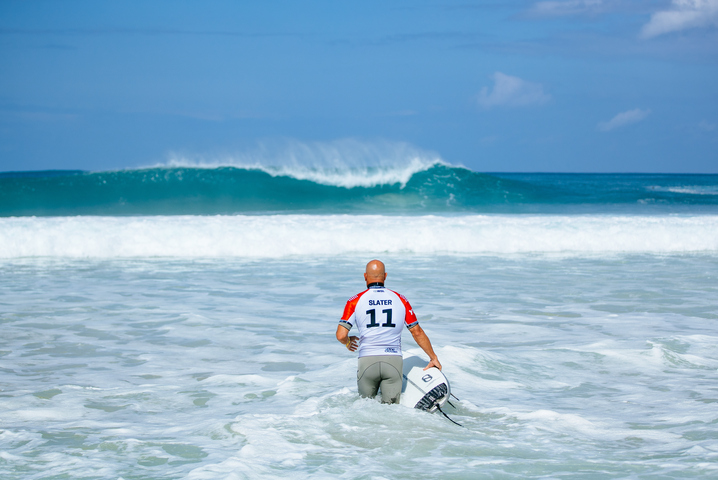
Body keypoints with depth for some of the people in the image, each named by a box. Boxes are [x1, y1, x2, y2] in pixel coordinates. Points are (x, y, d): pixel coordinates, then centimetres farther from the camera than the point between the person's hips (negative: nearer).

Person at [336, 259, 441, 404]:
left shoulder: (356, 301, 0)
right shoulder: (400, 300, 7)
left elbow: (341, 335, -5)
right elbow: (417, 332, 12)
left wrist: (348, 342, 19)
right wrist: (433, 358, 22)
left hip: (367, 361, -1)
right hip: (394, 362, 1)